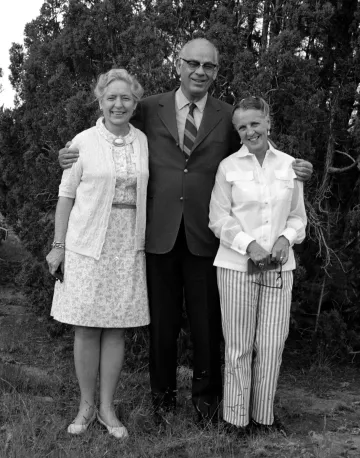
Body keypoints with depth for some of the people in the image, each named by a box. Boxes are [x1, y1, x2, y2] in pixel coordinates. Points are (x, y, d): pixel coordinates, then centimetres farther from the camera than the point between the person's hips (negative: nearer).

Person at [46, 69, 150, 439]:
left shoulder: (144, 141, 6)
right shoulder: (84, 141, -2)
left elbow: (147, 192, 11)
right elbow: (66, 196, 0)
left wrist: (147, 241, 5)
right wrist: (58, 246, -2)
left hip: (128, 248, 2)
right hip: (87, 245, -2)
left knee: (116, 329, 6)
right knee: (86, 329, 3)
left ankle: (107, 407, 19)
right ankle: (86, 405, 19)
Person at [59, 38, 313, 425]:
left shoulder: (227, 117, 5)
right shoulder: (149, 109, 4)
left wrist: (288, 170, -5)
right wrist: (77, 158, -4)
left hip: (205, 236, 0)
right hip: (160, 233, 0)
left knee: (206, 321, 10)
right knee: (162, 319, 12)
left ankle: (206, 394, 30)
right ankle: (163, 392, 31)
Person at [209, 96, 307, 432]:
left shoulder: (289, 165, 7)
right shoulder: (229, 166, -1)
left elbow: (298, 215, 12)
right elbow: (219, 218, -2)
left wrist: (286, 238, -8)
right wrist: (248, 244, -15)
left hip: (279, 266, 2)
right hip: (237, 264, -2)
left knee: (272, 345, 5)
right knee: (239, 346, 4)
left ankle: (264, 416, 20)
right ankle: (236, 417, 18)